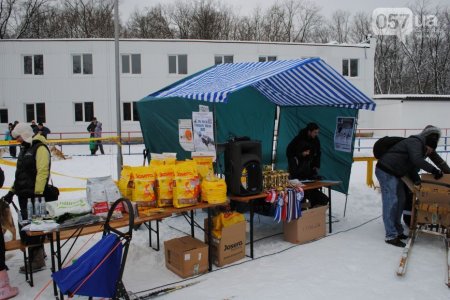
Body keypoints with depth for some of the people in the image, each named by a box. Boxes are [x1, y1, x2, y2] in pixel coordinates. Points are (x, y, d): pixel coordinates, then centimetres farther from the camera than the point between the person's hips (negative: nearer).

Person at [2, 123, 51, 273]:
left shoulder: (40, 148, -13)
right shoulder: (25, 149, 18)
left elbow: (42, 172, -21)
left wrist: (38, 193, -25)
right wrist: (12, 191, 20)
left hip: (33, 196, -9)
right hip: (24, 195, 10)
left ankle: (38, 260, 5)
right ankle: (38, 253, 29)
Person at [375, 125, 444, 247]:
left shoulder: (421, 147, 16)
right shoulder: (415, 142, -15)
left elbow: (412, 166, 13)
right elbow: (417, 160, -30)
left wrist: (416, 181, -1)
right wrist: (435, 171, -26)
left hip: (395, 173, 11)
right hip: (385, 171, -11)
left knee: (400, 200, 15)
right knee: (391, 202, -13)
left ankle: (397, 231, 24)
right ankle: (391, 236, -11)